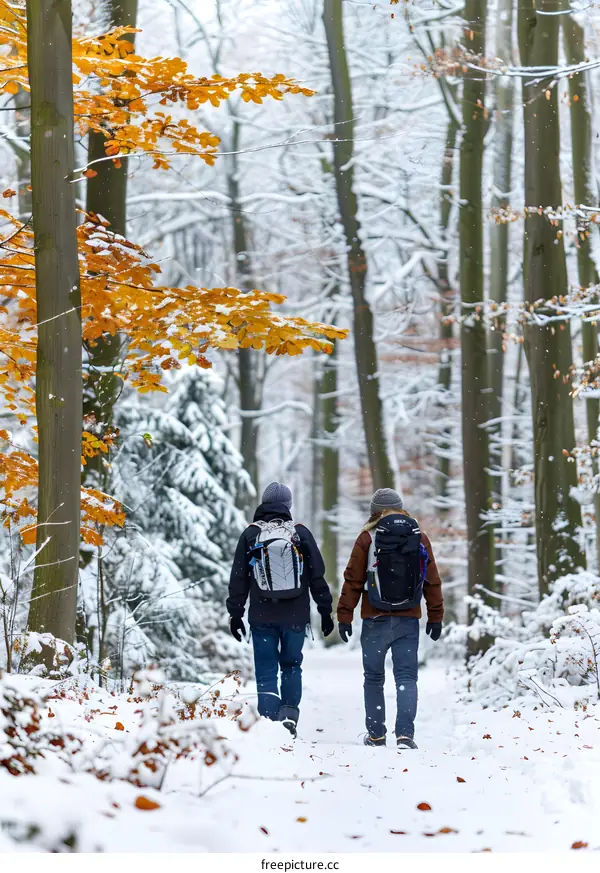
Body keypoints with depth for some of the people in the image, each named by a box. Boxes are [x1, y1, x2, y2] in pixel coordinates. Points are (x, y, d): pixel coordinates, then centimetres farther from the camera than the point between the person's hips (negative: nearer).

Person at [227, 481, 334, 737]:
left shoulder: (251, 535, 0)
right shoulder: (301, 534, 0)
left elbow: (238, 579, 3)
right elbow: (317, 577, 2)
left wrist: (235, 614, 10)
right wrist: (325, 611, 10)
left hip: (262, 617, -1)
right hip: (295, 616, 1)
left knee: (266, 671, 5)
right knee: (291, 666, 16)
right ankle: (289, 714, 2)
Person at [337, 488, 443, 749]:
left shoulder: (368, 538, -4)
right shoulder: (420, 539, 5)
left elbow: (353, 581, -3)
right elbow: (433, 582, 8)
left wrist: (344, 616, 2)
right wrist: (435, 617, 15)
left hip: (375, 620, -1)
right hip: (409, 620, 2)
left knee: (374, 678, 12)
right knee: (407, 677, 1)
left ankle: (376, 734, 16)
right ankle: (405, 733, -14)